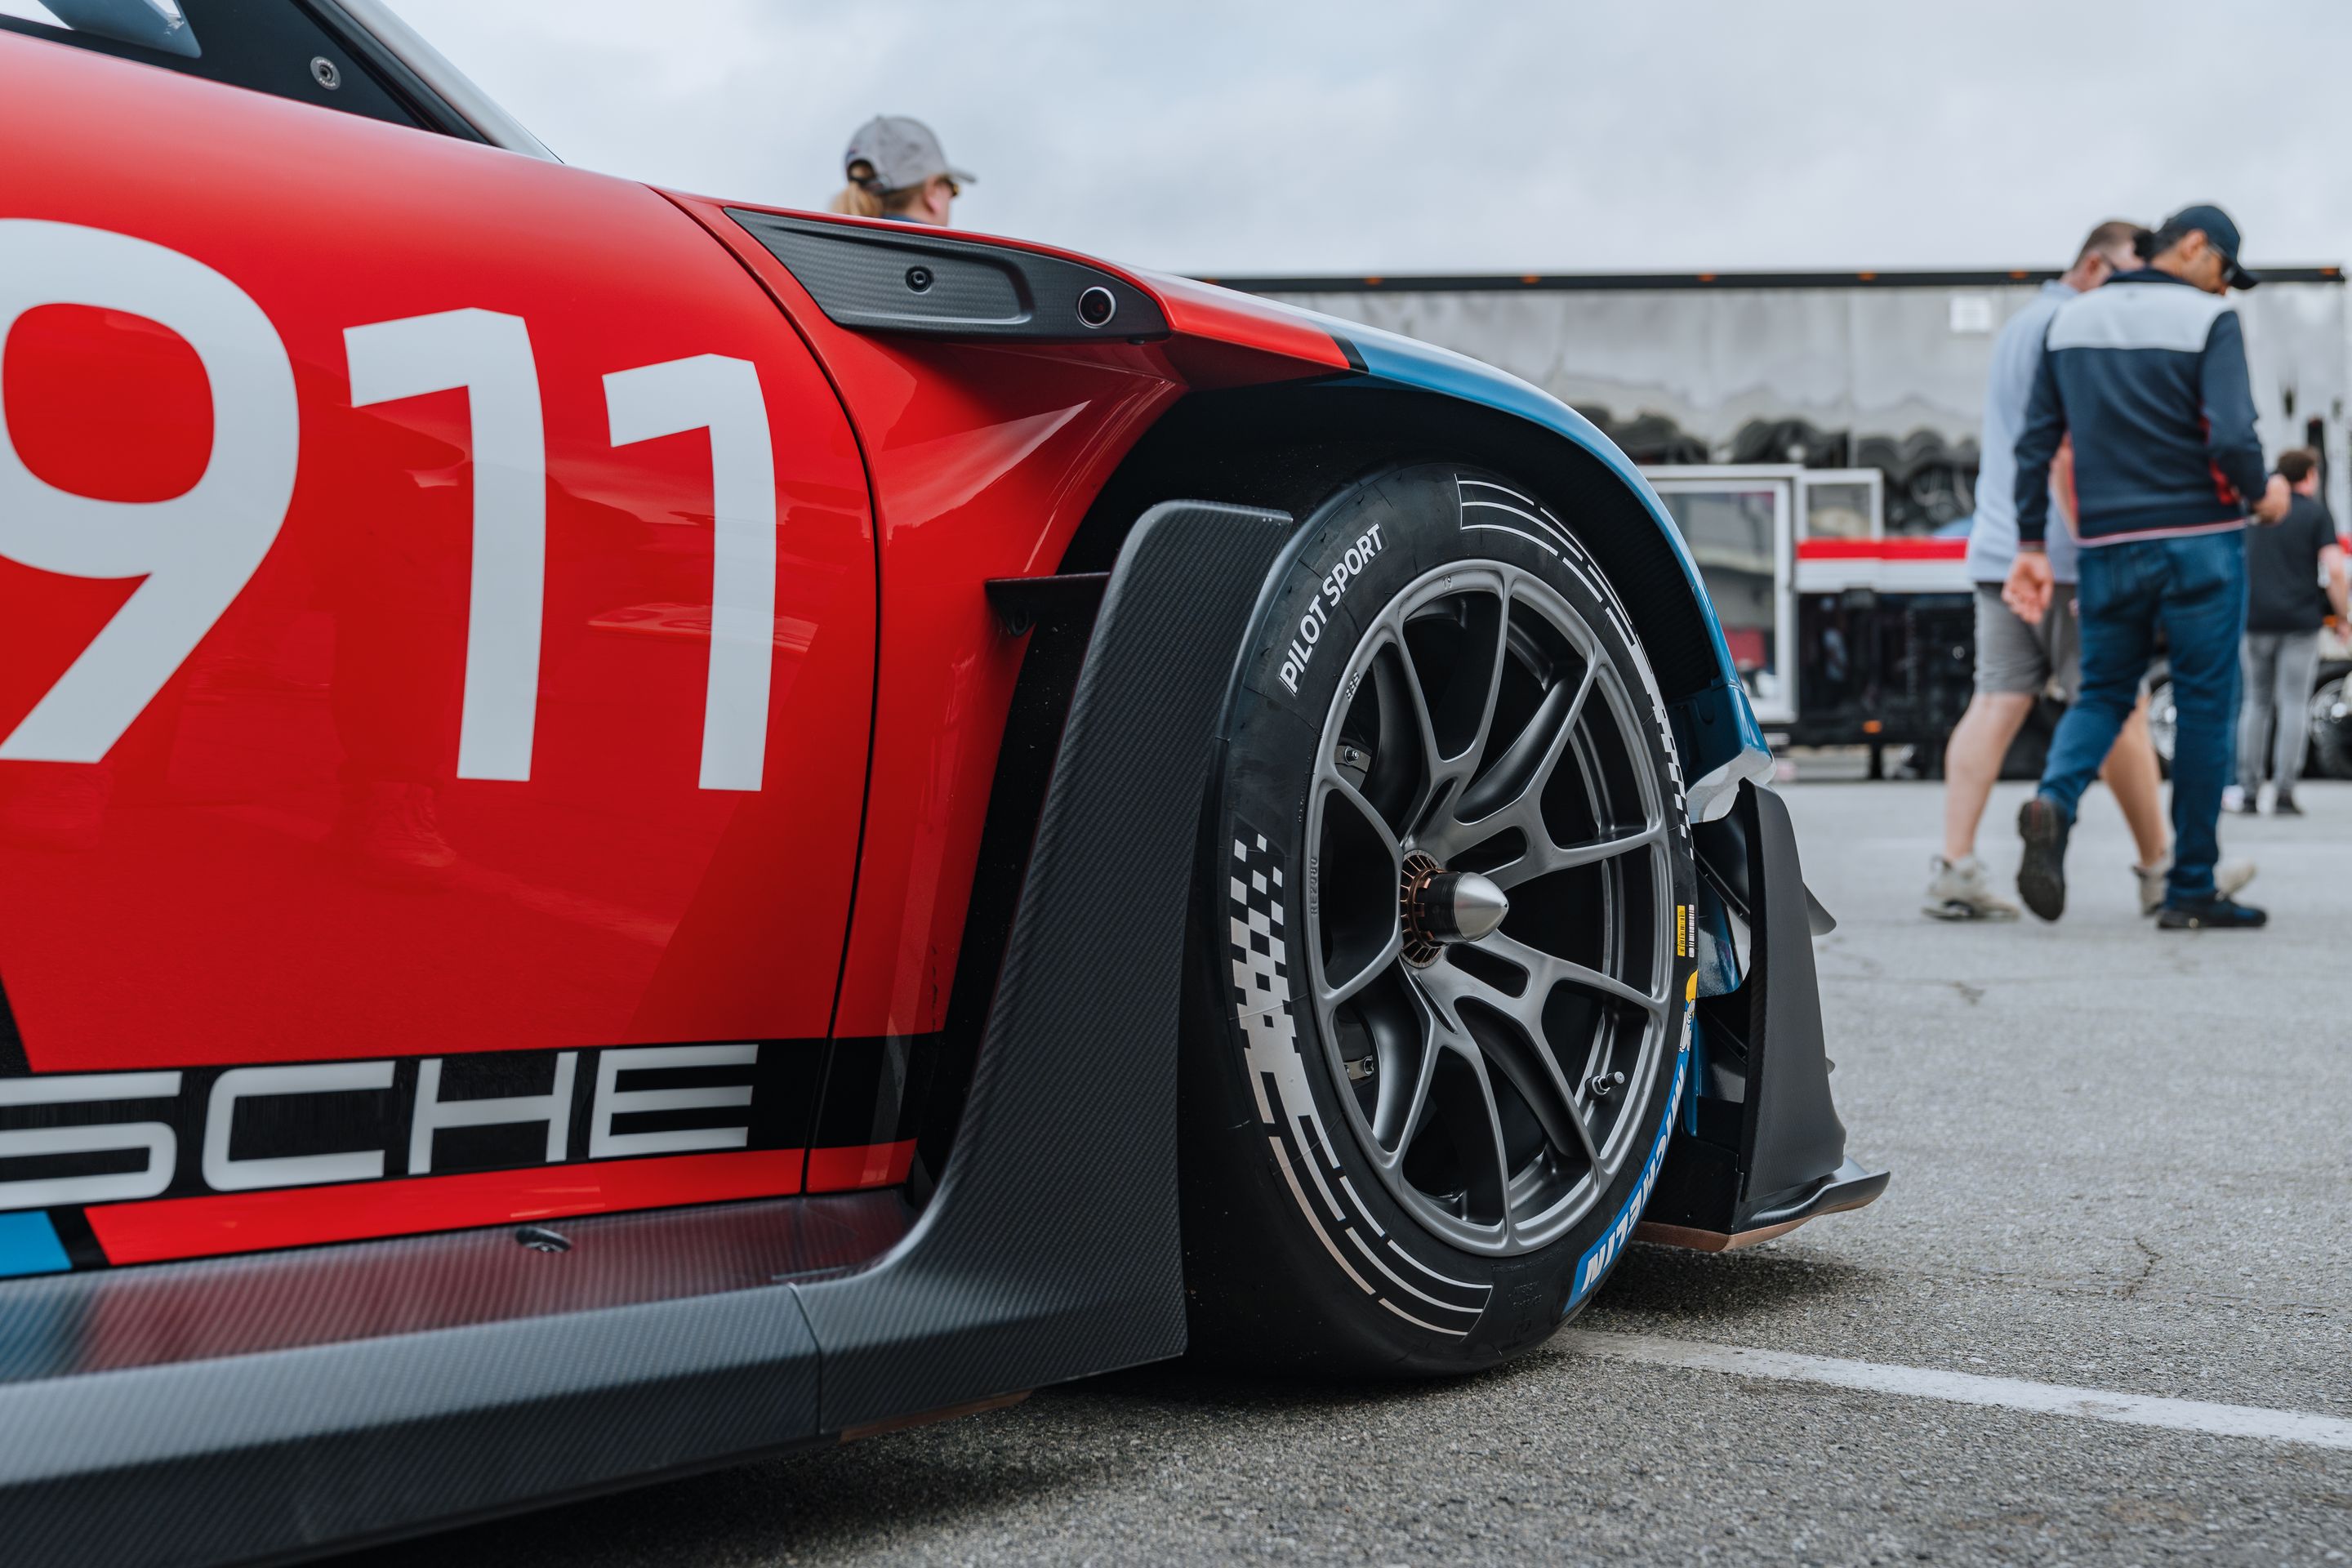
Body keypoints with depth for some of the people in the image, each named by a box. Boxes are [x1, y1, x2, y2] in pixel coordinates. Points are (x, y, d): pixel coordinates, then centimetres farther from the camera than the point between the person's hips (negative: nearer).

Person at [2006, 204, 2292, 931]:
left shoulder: (2069, 320, 8)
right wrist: (2262, 491, 2)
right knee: (2205, 707, 5)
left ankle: (2054, 800, -16)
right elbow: (2231, 439, -18)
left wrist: (2031, 544, 11)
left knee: (2103, 693, 15)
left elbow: (2035, 441, 7)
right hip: (2200, 543, -4)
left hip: (2107, 547, 4)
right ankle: (2191, 891, 9)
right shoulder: (2209, 320, -7)